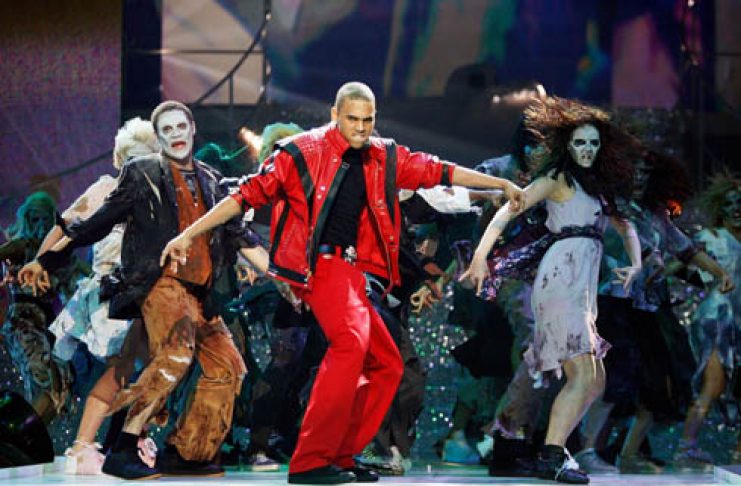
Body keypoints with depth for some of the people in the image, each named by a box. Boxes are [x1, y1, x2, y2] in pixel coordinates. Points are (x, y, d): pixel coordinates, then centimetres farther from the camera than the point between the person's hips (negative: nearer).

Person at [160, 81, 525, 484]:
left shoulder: (384, 158, 11)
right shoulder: (302, 152, -7)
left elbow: (439, 172, 18)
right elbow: (249, 194, -6)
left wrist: (502, 184, 19)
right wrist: (189, 235, -8)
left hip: (349, 269, 9)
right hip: (317, 263, -9)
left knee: (386, 363, 10)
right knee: (352, 341, -29)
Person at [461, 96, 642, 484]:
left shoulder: (597, 188, 22)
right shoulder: (558, 178, -1)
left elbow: (625, 227, 29)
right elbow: (507, 211, -10)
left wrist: (635, 264, 8)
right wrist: (479, 258, -20)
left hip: (582, 289, 9)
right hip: (562, 280, -9)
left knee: (595, 382, 8)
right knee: (583, 376, -18)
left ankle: (554, 450, 11)